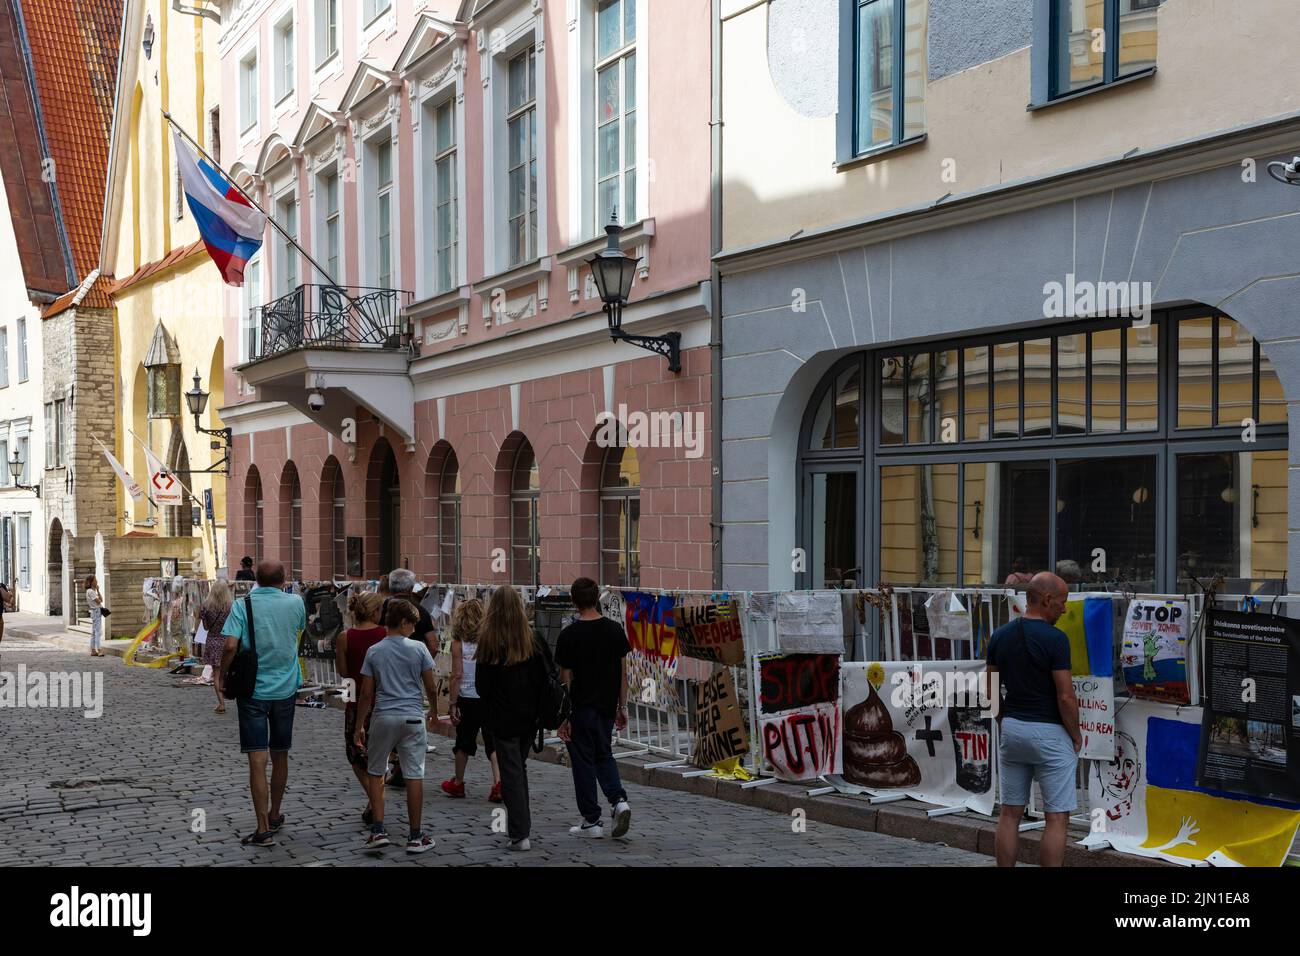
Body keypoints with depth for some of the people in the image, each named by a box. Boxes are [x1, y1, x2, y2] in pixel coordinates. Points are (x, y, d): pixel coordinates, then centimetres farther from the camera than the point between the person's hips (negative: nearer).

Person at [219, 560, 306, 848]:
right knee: (280, 755, 17)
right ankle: (275, 815, 32)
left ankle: (264, 829, -7)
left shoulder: (243, 605, -9)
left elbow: (231, 645, -18)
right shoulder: (295, 603, -2)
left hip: (253, 690, -3)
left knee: (257, 760, -3)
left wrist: (222, 676, -3)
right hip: (286, 689, 3)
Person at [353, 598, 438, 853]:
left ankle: (378, 830, 10)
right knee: (414, 776, 2)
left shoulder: (374, 651, 1)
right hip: (413, 718, -1)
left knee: (376, 773, 15)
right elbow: (431, 688, 1)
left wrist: (359, 726, 9)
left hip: (382, 717, 1)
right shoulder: (418, 648, -3)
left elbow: (366, 693, 1)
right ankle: (415, 837, 6)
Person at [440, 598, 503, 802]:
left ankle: (458, 783, 29)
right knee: (493, 741, 4)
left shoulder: (459, 642, -7)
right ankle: (498, 782, -11)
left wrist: (453, 703, -2)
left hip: (467, 698, -1)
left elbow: (457, 675, -8)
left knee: (464, 741, 14)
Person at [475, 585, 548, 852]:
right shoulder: (531, 640, -3)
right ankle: (522, 824, 27)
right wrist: (531, 702, 12)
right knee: (520, 768, 20)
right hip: (528, 715, 4)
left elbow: (481, 685, -8)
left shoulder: (488, 642, -13)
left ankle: (520, 835, 0)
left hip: (502, 718, -4)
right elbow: (543, 678, -1)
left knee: (511, 773, 2)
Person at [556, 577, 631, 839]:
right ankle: (619, 800, -1)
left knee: (583, 762, 6)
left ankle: (591, 821, 10)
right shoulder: (615, 629, 0)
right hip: (607, 707, 4)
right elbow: (622, 672, 4)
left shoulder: (569, 635, -13)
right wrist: (622, 707, 12)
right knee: (604, 756, 21)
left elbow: (565, 679, -10)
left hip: (581, 709, -4)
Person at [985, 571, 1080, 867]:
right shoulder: (1054, 638, -16)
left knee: (1010, 813, 11)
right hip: (1050, 732, -6)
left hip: (1012, 728, 6)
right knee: (1057, 818, 1)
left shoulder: (1000, 635, 3)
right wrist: (1076, 735, -2)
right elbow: (1065, 696, -16)